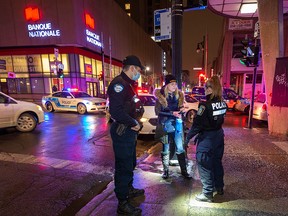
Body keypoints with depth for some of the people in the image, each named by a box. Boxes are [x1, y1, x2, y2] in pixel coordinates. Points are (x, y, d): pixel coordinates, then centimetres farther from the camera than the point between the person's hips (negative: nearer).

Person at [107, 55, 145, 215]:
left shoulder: (128, 84, 14)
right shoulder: (119, 83, -19)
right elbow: (116, 111, -30)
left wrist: (136, 122, 5)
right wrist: (134, 123, -19)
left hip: (130, 131, 11)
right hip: (122, 131, -11)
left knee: (130, 163, 24)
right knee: (123, 167, 2)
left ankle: (129, 189, 45)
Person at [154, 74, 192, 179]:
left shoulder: (179, 95, 5)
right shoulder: (160, 96, -8)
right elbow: (158, 112, -10)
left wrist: (182, 109, -6)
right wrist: (172, 113, -19)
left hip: (177, 123, 4)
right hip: (165, 124, -3)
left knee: (180, 148, 6)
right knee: (165, 149, 9)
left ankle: (184, 170, 21)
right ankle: (165, 170, 25)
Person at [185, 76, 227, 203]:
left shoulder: (205, 105, -23)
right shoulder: (223, 104, -1)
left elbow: (197, 124, -22)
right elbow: (219, 120, 6)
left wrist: (188, 137, -10)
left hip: (207, 138, -7)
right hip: (219, 135, 8)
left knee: (204, 165, 6)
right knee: (217, 161, 22)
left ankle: (207, 194, 18)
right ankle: (219, 187, 40)